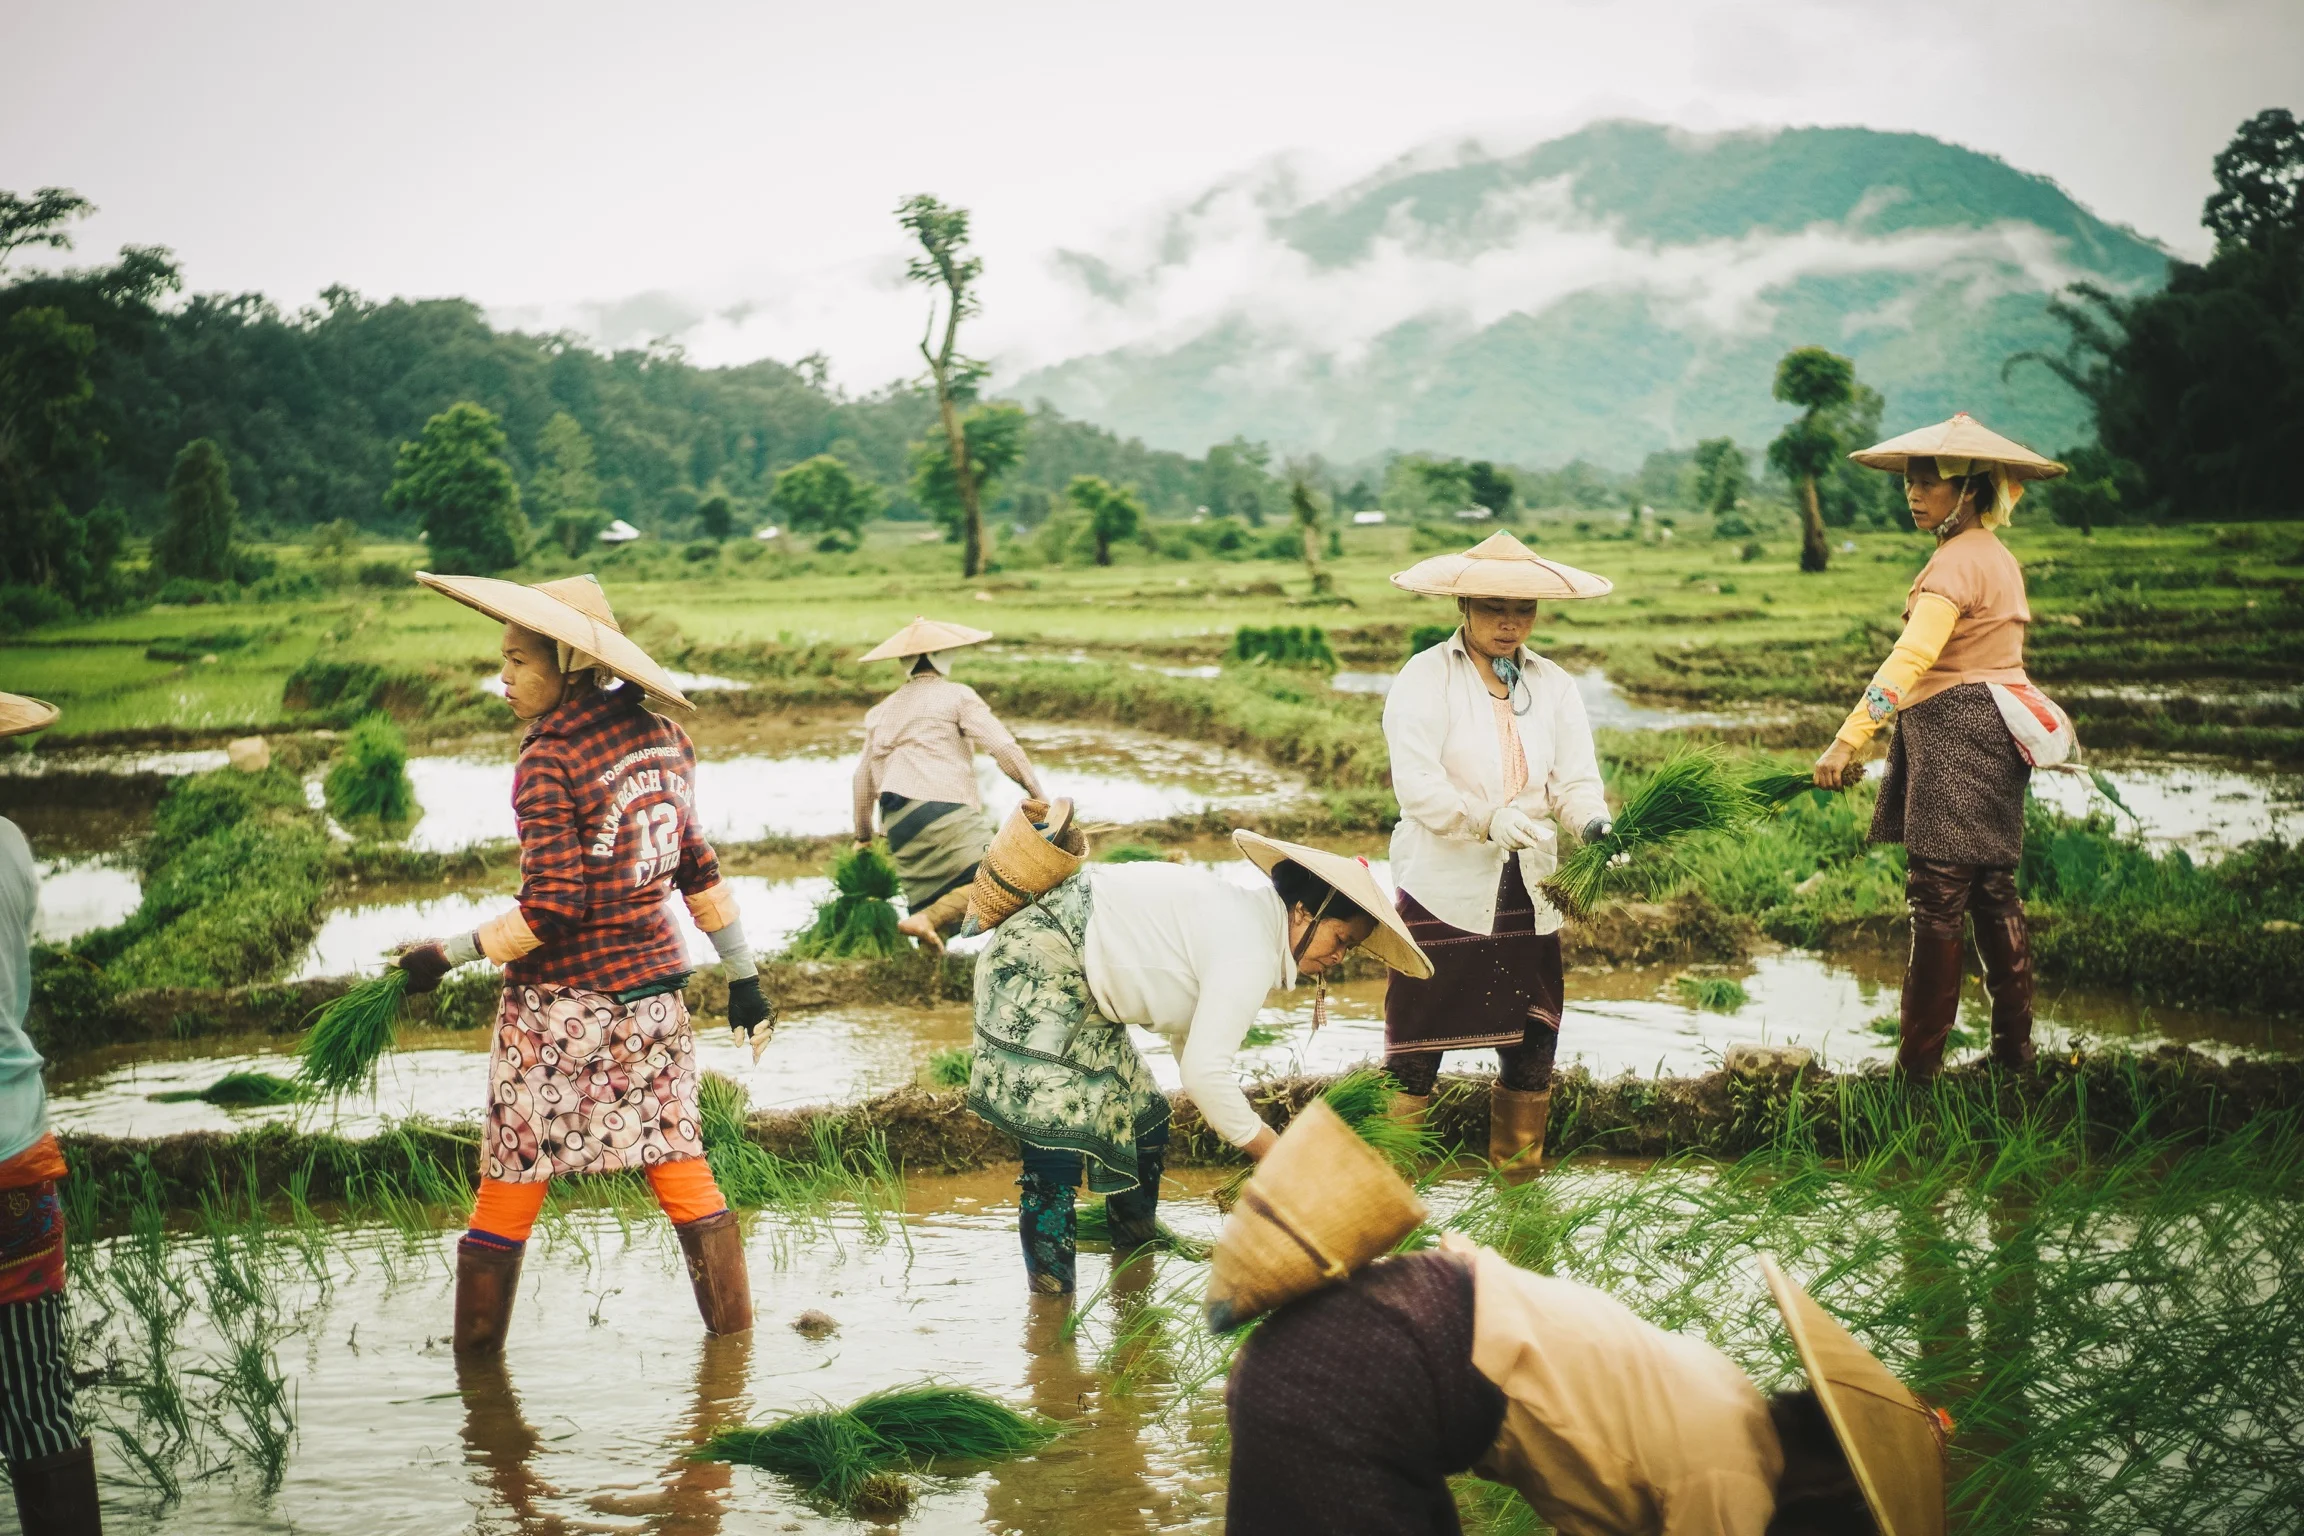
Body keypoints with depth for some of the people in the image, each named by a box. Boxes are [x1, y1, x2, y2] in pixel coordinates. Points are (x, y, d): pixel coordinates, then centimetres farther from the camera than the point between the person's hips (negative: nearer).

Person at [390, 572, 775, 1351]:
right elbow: (697, 868, 10)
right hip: (654, 988, 6)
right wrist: (744, 975, 15)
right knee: (679, 1169, 12)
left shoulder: (549, 761, -16)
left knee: (511, 1181, 6)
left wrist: (448, 954, -10)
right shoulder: (659, 738, 4)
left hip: (563, 1002, -6)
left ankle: (475, 1353, 16)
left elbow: (552, 906, -19)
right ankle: (734, 1327, 18)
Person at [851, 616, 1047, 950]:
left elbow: (864, 776, 34)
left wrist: (863, 835, 45)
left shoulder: (882, 711, 28)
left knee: (933, 902, 11)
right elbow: (1003, 746, -2)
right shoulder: (957, 696, 9)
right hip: (943, 808, -7)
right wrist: (1037, 794, 5)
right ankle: (928, 919, -34)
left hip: (897, 822, 7)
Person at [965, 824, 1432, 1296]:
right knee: (1056, 1150, -14)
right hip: (1038, 960, -11)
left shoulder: (1245, 917, 11)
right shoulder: (1251, 951, -20)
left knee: (1143, 1123, 15)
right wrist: (1277, 1155, -12)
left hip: (1079, 982, 11)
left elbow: (1191, 1041, 16)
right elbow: (1205, 1071, -24)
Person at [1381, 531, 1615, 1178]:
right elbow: (1415, 781, -17)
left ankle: (1519, 1166, 24)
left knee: (1532, 1034, 8)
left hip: (1529, 887, 4)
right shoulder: (1425, 677, -4)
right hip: (1445, 884, -4)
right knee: (1420, 1029, -1)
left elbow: (1575, 779, 0)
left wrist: (1594, 823, -22)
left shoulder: (1554, 687, 11)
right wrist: (1486, 819, -33)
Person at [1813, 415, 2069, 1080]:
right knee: (1993, 894, 15)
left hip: (1956, 734, -10)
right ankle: (2014, 1045, 22)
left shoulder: (1959, 560, -15)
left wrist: (1848, 739, -31)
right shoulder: (1996, 554, 17)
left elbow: (1911, 657, -26)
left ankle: (1919, 1061, -5)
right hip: (1993, 733, 10)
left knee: (1936, 900, -8)